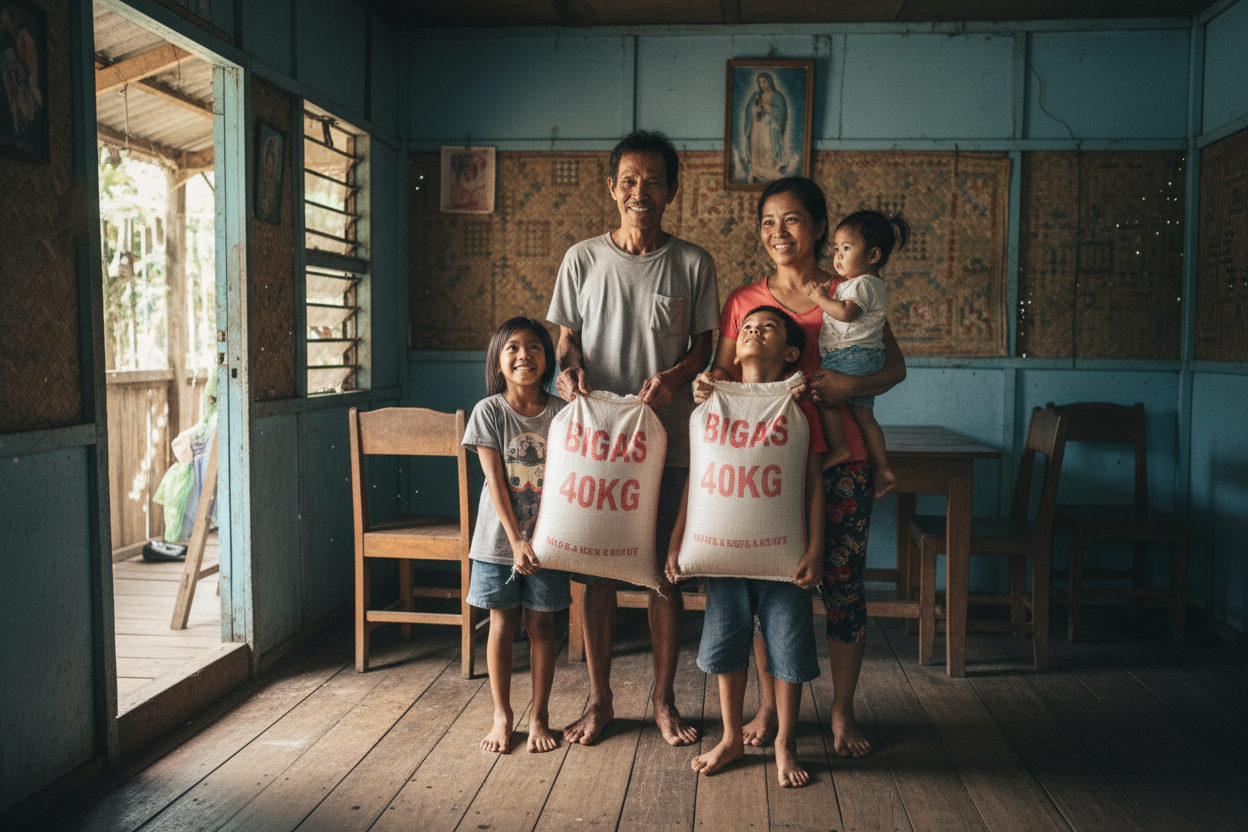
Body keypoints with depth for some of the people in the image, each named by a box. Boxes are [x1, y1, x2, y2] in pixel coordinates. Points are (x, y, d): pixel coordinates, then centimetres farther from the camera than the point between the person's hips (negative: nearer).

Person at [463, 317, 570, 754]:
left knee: (541, 623, 9)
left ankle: (539, 715, 22)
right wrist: (516, 539, -14)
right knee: (502, 625, 8)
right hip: (500, 538, 0)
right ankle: (502, 716, 23)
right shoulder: (489, 411, -6)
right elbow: (495, 480, -9)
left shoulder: (561, 411, -3)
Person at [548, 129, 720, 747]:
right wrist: (571, 371, -13)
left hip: (667, 438, -1)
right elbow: (568, 336, 9)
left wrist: (674, 376, -15)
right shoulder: (583, 259, 5)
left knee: (665, 570, 6)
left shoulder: (693, 265, 3)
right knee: (598, 570, 7)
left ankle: (663, 700, 22)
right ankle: (599, 700, 23)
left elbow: (704, 345, 5)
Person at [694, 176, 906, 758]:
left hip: (840, 460, -1)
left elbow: (895, 367, 5)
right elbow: (724, 373, 8)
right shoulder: (744, 300, 8)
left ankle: (842, 713, 21)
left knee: (842, 587, 4)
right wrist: (708, 384, -16)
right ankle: (768, 706, 24)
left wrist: (850, 385, -15)